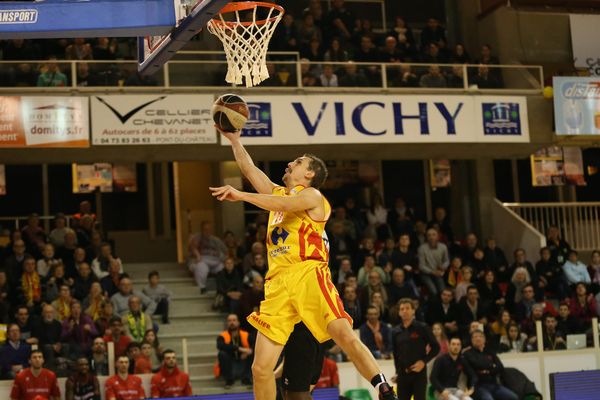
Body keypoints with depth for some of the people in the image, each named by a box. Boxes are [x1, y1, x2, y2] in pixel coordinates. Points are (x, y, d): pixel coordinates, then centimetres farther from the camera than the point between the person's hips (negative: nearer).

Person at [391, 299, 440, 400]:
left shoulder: (422, 328, -3)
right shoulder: (396, 332, 8)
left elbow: (436, 347, -1)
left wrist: (424, 361, -11)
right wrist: (398, 371, 10)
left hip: (419, 373, -4)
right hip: (403, 374, 4)